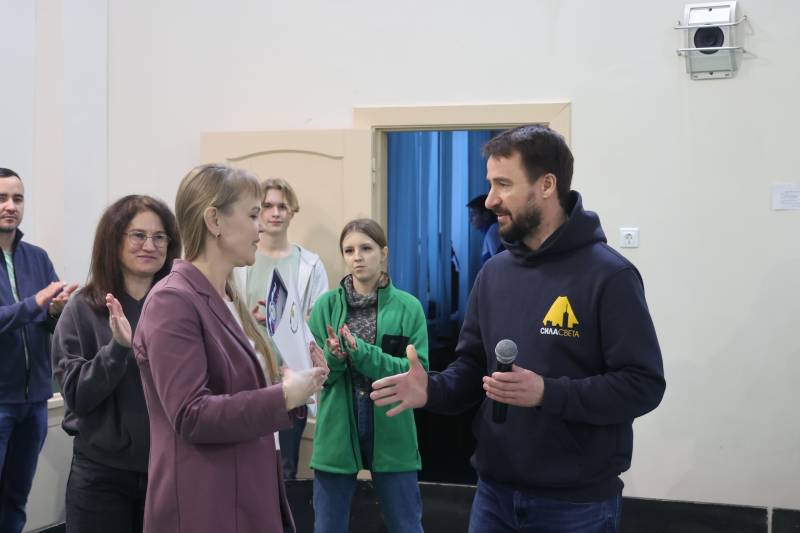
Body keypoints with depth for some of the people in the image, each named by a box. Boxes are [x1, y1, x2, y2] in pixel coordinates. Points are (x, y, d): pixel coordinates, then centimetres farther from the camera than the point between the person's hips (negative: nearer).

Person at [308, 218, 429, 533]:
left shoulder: (409, 307, -3)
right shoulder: (327, 305, 1)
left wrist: (362, 353, -20)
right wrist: (333, 357, -21)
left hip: (391, 433, -1)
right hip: (336, 433, 1)